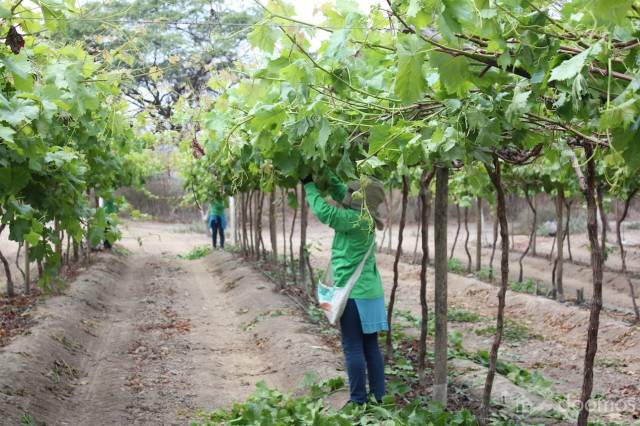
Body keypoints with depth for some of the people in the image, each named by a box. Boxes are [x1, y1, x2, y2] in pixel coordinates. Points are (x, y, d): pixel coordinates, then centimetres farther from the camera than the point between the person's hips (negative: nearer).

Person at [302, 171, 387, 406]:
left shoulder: (354, 220, -19)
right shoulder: (364, 218, 6)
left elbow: (324, 211, -17)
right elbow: (340, 192, 17)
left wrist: (309, 185, -5)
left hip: (352, 292, -9)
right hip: (369, 290, 9)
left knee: (353, 348, -2)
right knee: (371, 346, 11)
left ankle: (358, 400, 1)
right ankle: (378, 396, 15)